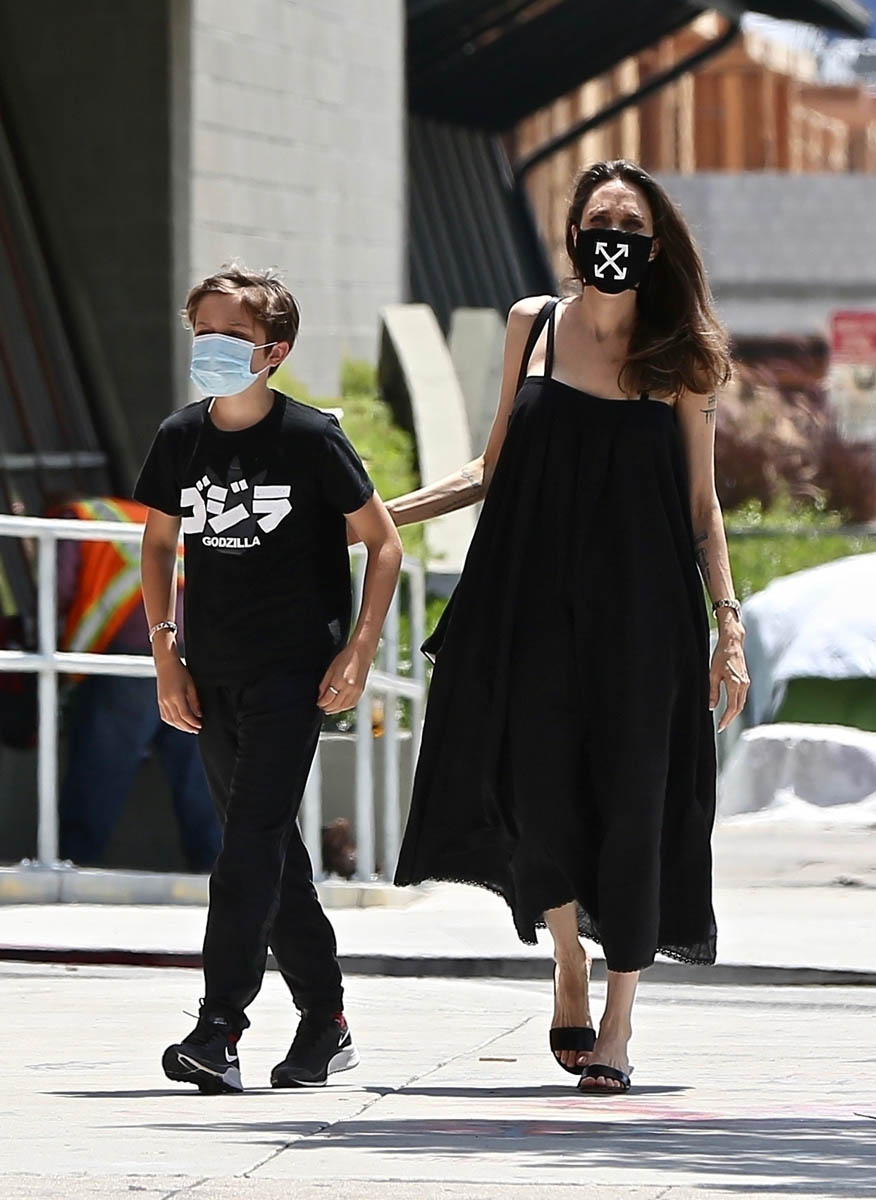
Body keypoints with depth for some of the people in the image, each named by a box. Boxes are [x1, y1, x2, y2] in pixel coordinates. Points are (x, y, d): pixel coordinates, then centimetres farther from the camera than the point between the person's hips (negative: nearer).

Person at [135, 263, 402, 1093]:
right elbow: (159, 543, 17)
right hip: (212, 673, 6)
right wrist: (165, 653, 8)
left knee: (252, 838, -16)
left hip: (292, 667, -6)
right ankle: (325, 1020, 19)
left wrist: (359, 651, -9)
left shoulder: (310, 438, -9)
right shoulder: (179, 439, 4)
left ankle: (218, 1028, -22)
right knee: (267, 847, 9)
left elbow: (382, 541, -2)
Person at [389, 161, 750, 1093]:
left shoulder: (679, 354, 3)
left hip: (642, 611, -1)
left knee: (629, 803, -2)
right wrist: (375, 516, 11)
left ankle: (617, 1020, 9)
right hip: (536, 601, 1)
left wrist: (728, 624, -3)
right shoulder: (532, 325, 7)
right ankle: (569, 966, 21)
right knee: (539, 789, -5)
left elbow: (701, 506, 4)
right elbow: (496, 470, 15)